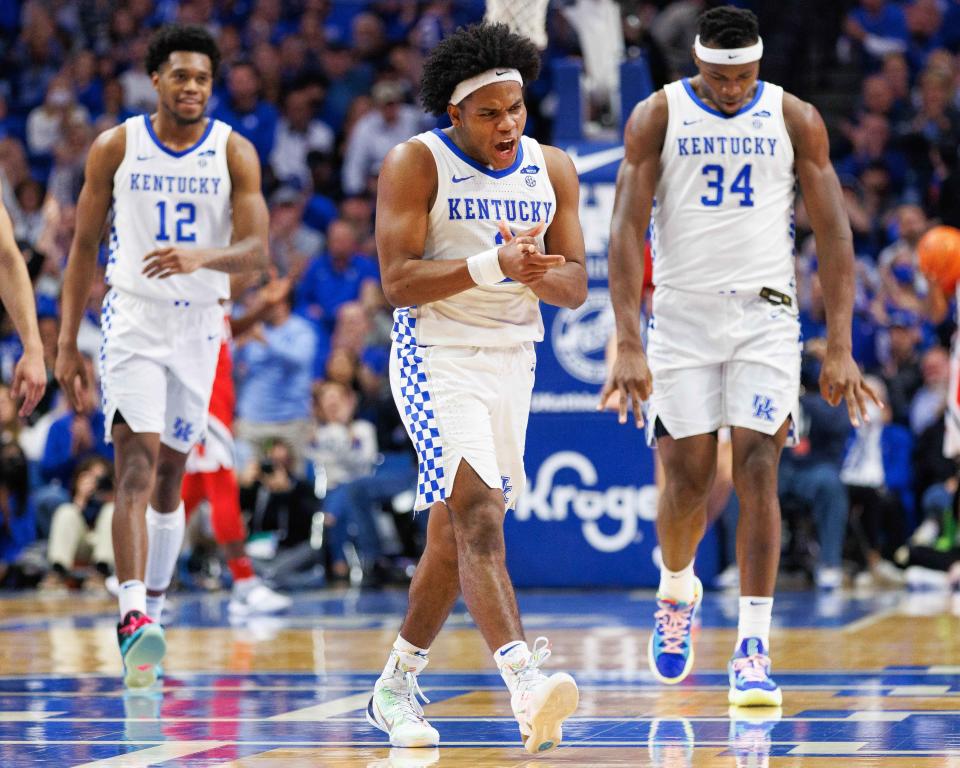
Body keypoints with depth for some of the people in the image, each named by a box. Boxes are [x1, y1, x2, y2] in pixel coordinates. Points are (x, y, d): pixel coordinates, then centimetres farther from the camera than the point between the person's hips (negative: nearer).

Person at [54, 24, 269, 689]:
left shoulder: (234, 153, -2)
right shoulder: (116, 147, -2)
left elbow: (256, 248, -12)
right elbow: (84, 245, 4)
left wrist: (201, 257, -33)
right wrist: (67, 343, 1)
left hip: (199, 325, 2)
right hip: (133, 317, -2)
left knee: (171, 473, 11)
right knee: (137, 462, -17)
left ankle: (152, 609, 25)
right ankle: (134, 617, -27)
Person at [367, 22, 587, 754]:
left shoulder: (553, 170, 7)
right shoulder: (415, 164, -8)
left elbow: (576, 286, 6)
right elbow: (398, 280, -15)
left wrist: (540, 274, -17)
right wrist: (493, 265, -26)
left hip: (514, 363, 6)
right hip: (438, 358, -6)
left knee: (454, 538, 12)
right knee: (480, 517, -22)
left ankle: (396, 686, 28)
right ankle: (526, 684, -35)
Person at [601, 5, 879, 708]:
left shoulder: (796, 119, 0)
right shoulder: (657, 116, -3)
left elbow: (834, 234, 1)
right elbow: (627, 230, -7)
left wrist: (840, 348, -6)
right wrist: (628, 346, -16)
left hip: (765, 313, 0)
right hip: (681, 312, 0)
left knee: (757, 468, -12)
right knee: (687, 477, 2)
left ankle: (754, 649, -13)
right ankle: (676, 592, 33)